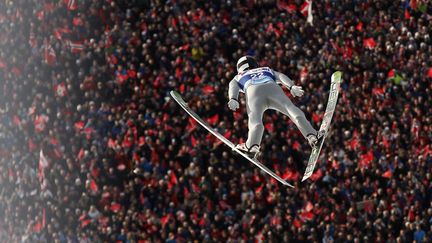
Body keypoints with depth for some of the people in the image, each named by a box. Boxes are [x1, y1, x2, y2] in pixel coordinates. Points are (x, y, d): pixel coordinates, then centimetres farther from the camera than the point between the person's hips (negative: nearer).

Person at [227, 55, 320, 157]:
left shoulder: (238, 78, 40)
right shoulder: (267, 70, 44)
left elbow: (233, 87, 18)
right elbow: (281, 76, 25)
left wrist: (233, 100, -1)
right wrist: (292, 87, 8)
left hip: (253, 91, 0)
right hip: (272, 87, 0)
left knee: (255, 120, -20)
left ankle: (252, 145, -43)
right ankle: (311, 135, -33)